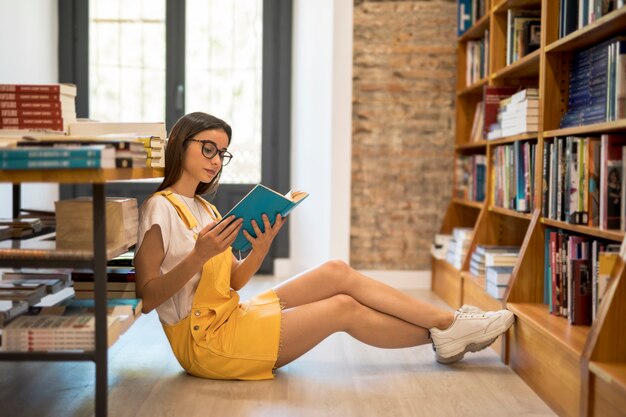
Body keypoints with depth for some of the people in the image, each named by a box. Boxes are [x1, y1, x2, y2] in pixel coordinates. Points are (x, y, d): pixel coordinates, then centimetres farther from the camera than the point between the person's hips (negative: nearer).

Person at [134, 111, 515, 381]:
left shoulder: (203, 207, 15)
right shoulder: (160, 209, -12)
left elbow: (234, 282, 10)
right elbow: (147, 297, -19)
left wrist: (262, 246, -8)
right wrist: (199, 256, -29)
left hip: (232, 317, 8)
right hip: (204, 342, -8)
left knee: (337, 272, -4)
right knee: (344, 308, -11)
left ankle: (448, 324, -2)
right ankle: (442, 334, 4)